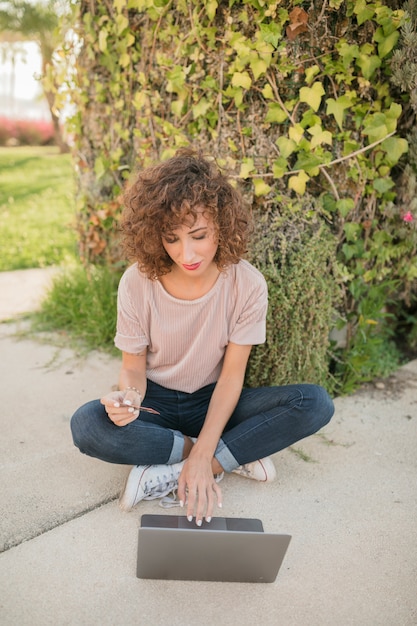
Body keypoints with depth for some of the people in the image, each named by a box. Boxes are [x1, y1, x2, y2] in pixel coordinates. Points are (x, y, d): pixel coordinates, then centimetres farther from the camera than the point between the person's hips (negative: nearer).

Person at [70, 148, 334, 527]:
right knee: (87, 425, -33)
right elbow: (133, 366, -8)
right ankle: (232, 456, -18)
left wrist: (201, 458, -26)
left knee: (316, 404, -24)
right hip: (156, 403, 0)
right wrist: (129, 396, -34)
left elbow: (232, 374, -16)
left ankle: (170, 474, -25)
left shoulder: (247, 284, -18)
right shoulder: (138, 282, -17)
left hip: (212, 403, 1)